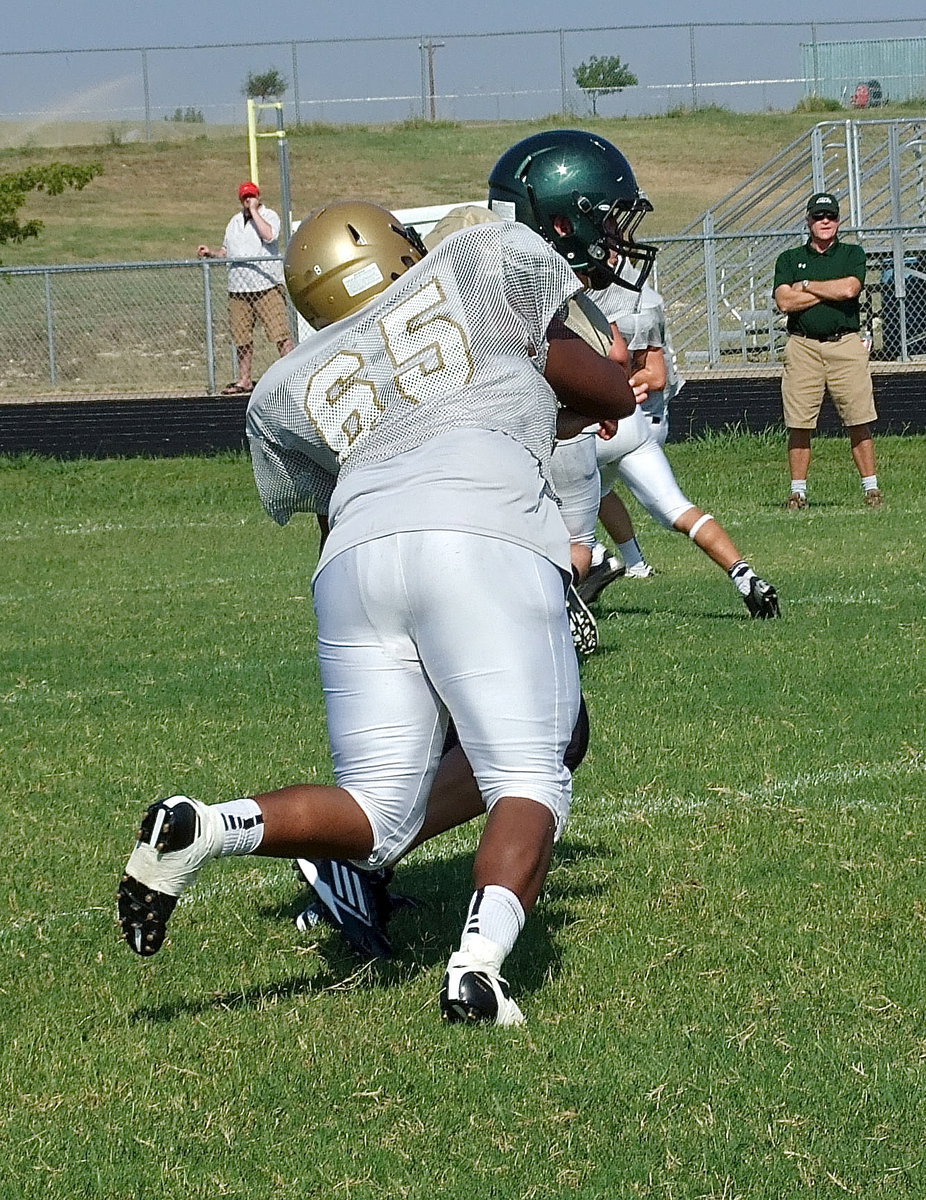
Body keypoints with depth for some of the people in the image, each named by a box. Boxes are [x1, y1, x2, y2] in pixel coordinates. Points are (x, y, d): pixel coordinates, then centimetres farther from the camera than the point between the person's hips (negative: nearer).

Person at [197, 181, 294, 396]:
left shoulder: (269, 216, 0)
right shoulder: (235, 222, 19)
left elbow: (268, 235, -22)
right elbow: (226, 251, 29)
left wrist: (254, 211, -14)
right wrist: (211, 253, 10)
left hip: (267, 287, -6)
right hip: (238, 290, 6)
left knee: (280, 334, -10)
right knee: (241, 338, 7)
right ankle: (245, 381, 16)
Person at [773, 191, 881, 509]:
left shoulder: (852, 254, 10)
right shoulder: (789, 259, 12)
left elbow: (849, 289, -9)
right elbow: (785, 302, -3)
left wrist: (807, 286, -1)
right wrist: (832, 290, -3)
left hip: (846, 344, -1)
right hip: (802, 348, 1)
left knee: (859, 422, -3)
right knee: (799, 424, -2)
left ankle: (871, 487, 2)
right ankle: (798, 492, 5)